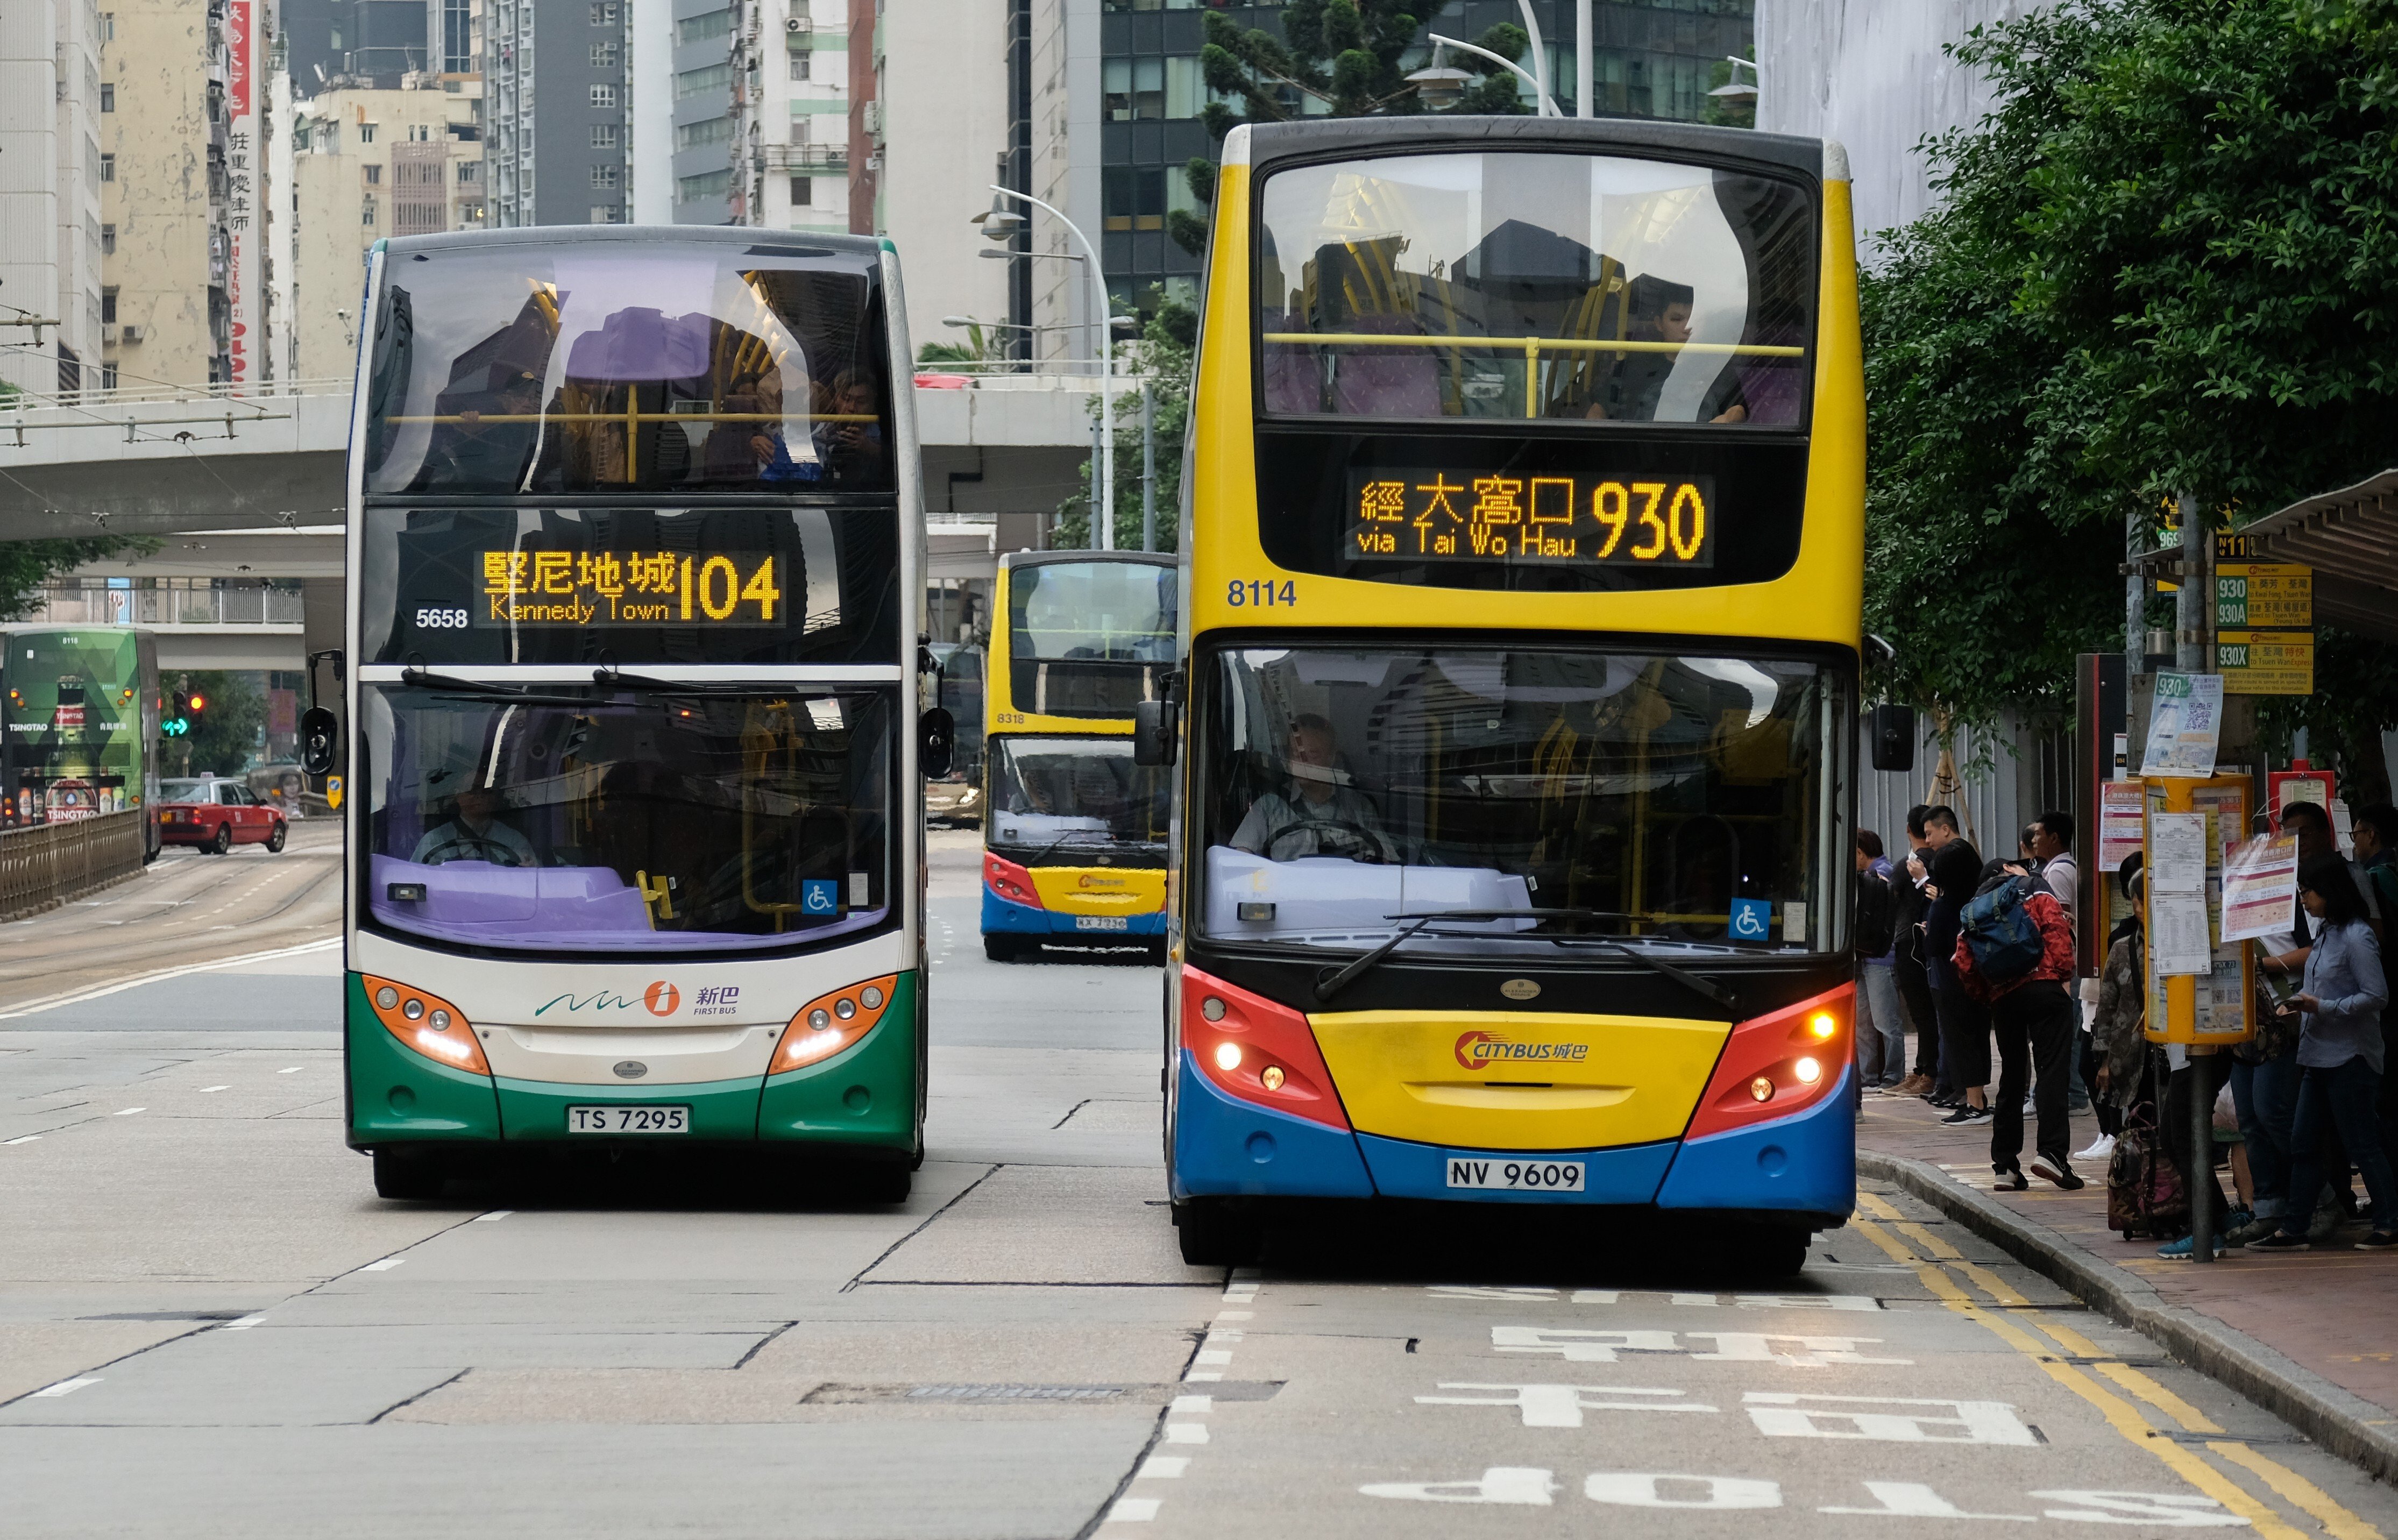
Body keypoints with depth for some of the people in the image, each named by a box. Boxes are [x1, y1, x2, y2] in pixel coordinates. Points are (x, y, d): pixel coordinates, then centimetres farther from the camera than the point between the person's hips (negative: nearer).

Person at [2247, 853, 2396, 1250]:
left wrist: (2323, 1007, -20)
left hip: (2349, 1057, -9)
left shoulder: (2356, 937, -14)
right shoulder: (2324, 933, 12)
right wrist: (2301, 1005, 5)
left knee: (2361, 1142, -3)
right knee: (2302, 1142, 8)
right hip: (2318, 1054, 9)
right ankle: (2293, 1229, 11)